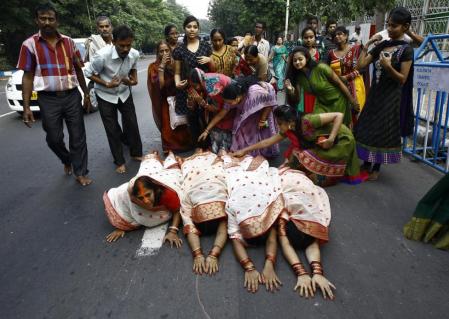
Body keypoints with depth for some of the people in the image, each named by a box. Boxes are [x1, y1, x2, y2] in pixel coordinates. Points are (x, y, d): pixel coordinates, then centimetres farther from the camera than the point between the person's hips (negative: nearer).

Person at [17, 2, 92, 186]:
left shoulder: (68, 42, 5)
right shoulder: (30, 44, -1)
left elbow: (78, 70, 14)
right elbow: (28, 76, -1)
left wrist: (86, 93, 10)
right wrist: (26, 107, -5)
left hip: (72, 96, 1)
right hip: (48, 99, -1)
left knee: (78, 136, 4)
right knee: (54, 139, 8)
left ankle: (80, 173, 14)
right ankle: (67, 161, 38)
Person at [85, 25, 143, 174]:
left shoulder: (134, 54, -17)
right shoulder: (102, 55, -30)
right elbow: (88, 73, -15)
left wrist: (134, 79, -12)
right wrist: (107, 84, -26)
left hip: (125, 93, 4)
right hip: (105, 96, -3)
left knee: (132, 124, 8)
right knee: (112, 129, 3)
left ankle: (136, 153, 27)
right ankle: (119, 161, 16)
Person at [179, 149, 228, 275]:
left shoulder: (225, 197, -44)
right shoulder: (186, 199, -43)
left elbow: (223, 230, -46)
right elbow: (190, 230, -46)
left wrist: (213, 255, -61)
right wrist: (197, 255, -62)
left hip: (213, 160, 0)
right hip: (191, 163, 0)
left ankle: (202, 152, 52)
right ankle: (199, 152, 53)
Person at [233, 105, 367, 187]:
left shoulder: (308, 122, -33)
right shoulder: (288, 130, -11)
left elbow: (339, 115, -28)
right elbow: (267, 142, -3)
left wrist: (331, 139, -34)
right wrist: (244, 150, -2)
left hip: (341, 140, -7)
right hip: (322, 144, 7)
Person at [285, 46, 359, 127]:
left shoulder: (321, 68, -25)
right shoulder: (298, 76, -11)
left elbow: (339, 83, -17)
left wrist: (353, 101, -10)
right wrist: (291, 90, -30)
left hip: (338, 101, -4)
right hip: (322, 104, 4)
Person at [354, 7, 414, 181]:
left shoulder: (406, 49, -9)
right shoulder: (382, 45, 7)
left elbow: (402, 79, -12)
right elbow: (361, 64, 3)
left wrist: (388, 67, -26)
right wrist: (367, 44, 0)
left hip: (390, 97, -6)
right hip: (374, 93, 6)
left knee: (382, 131, 2)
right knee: (367, 128, 9)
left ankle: (376, 168, 17)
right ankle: (366, 163, 23)